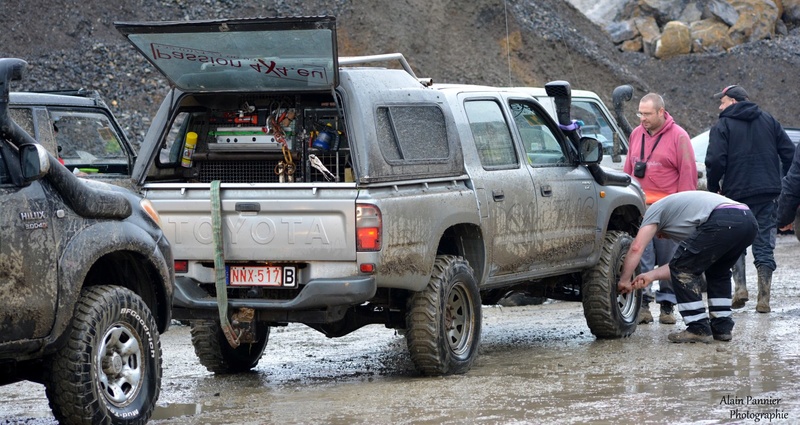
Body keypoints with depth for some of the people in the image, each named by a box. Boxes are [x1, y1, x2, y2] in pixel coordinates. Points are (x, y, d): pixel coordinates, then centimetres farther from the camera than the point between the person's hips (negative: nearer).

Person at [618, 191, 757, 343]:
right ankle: (722, 327, 24)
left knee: (683, 269, 5)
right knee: (717, 271, 30)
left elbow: (636, 248, 8)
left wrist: (624, 280, 18)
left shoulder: (655, 209, 21)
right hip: (749, 220, 9)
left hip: (723, 222, -9)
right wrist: (651, 275, 32)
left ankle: (698, 329, 3)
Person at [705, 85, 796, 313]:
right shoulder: (769, 121, 11)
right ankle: (764, 298, 0)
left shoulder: (722, 126, -3)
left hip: (737, 192, -3)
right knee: (764, 246, 4)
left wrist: (714, 188, 1)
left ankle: (740, 287, -3)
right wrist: (783, 183, 14)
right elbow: (789, 153, 7)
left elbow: (715, 161, -13)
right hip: (768, 194, 3)